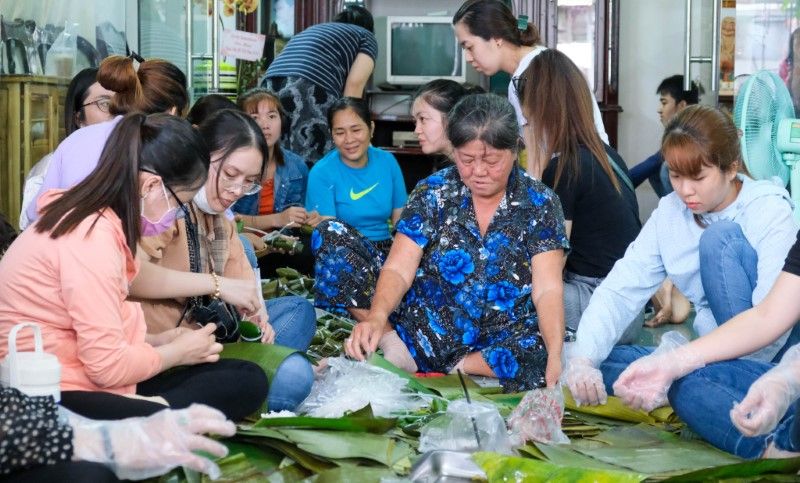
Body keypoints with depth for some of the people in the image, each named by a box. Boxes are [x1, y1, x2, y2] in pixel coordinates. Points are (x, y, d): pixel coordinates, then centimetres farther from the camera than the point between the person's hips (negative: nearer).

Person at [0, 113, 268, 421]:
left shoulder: (86, 218, 13)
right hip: (50, 397, -12)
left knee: (249, 379, -4)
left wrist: (157, 341, 6)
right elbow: (107, 365, -19)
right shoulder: (92, 235, -19)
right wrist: (176, 352, -2)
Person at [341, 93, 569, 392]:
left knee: (540, 356, -36)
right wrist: (377, 316, -28)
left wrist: (556, 355, -28)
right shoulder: (432, 193, 1)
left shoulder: (540, 204, -1)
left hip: (502, 341, 0)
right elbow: (398, 269, -6)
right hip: (425, 332, 0)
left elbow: (547, 290, -9)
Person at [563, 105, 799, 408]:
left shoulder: (771, 212, -14)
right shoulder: (669, 213, 1)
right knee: (602, 360, -13)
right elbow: (620, 290, -9)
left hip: (770, 358, -5)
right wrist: (581, 359, -27)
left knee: (721, 238, -23)